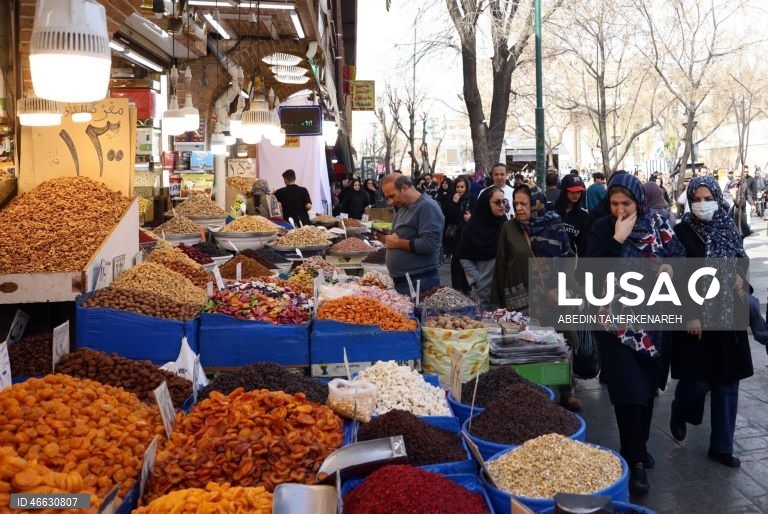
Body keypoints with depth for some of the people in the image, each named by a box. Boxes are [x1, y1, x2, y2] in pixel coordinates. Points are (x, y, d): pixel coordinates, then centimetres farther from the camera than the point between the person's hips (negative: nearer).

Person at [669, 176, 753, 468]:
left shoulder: (728, 227, 6)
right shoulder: (683, 231, -8)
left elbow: (742, 258, 20)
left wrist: (740, 275, -2)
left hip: (727, 315, 5)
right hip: (696, 314, -4)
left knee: (727, 382, 7)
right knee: (697, 380, -2)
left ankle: (721, 447, 17)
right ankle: (679, 415, 31)